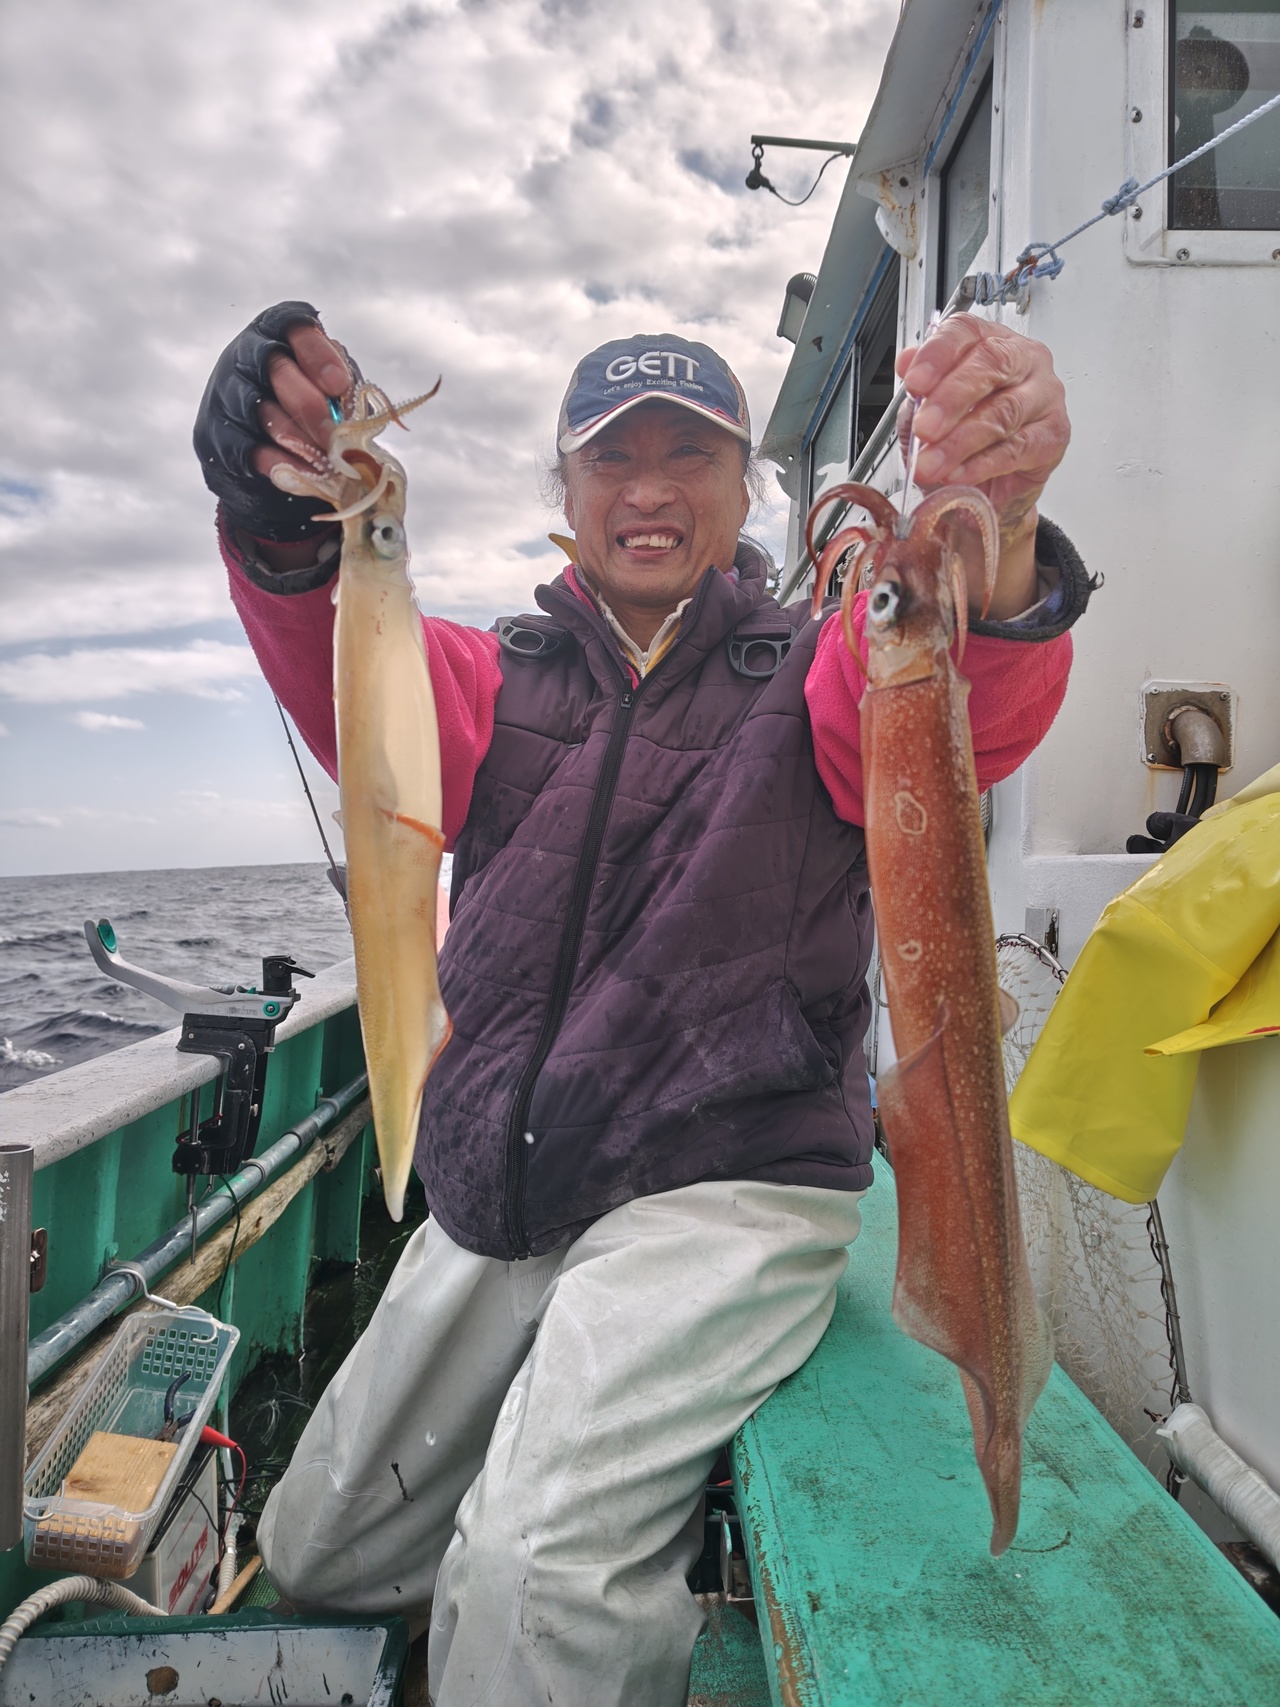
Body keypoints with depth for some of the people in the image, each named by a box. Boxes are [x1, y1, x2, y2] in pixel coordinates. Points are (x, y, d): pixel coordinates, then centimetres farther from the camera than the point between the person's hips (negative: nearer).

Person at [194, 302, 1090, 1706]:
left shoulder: (807, 679, 0)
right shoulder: (501, 680, 8)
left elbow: (959, 706, -23)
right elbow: (360, 685, -14)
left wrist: (992, 536, -45)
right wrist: (291, 536, -36)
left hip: (727, 1191, -4)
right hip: (491, 1203, 6)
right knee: (320, 1559, 21)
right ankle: (640, 1533, 39)